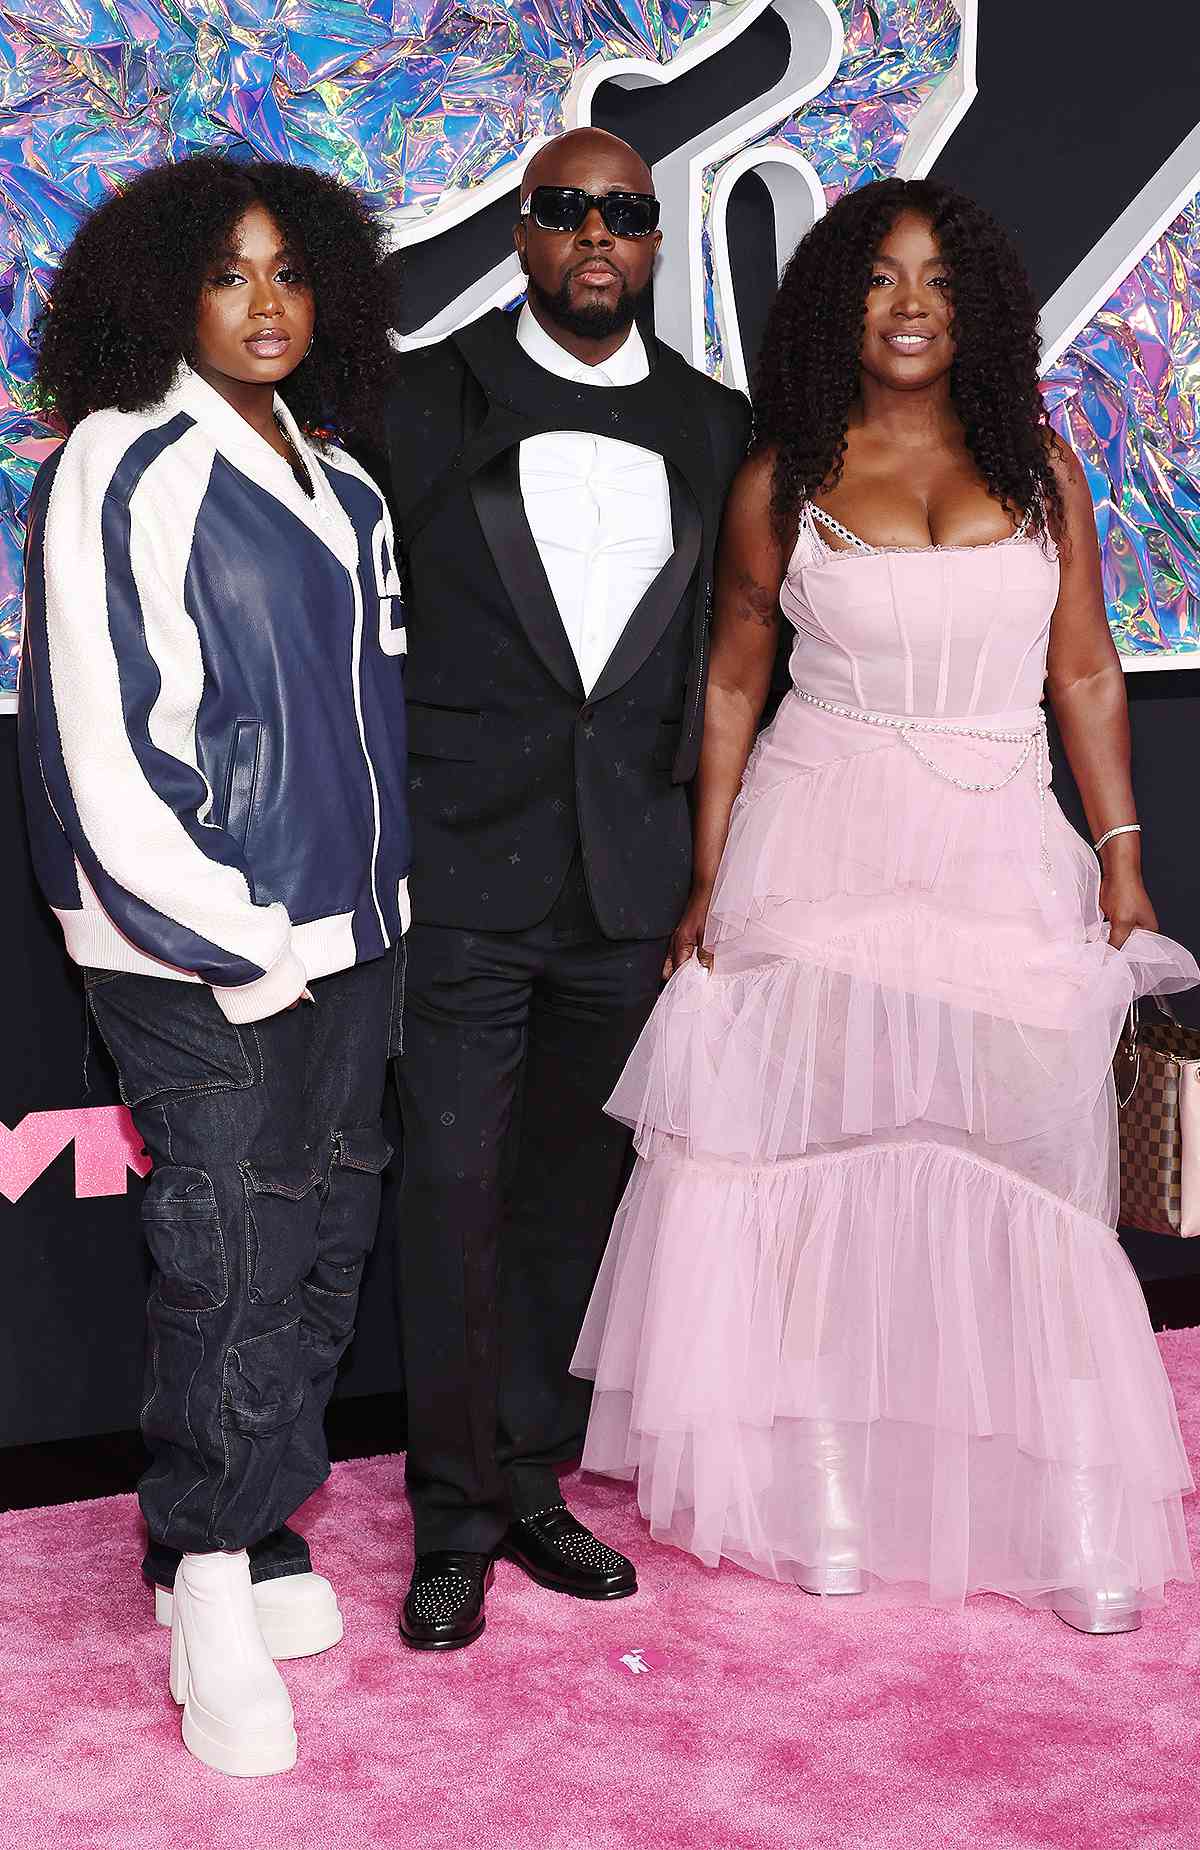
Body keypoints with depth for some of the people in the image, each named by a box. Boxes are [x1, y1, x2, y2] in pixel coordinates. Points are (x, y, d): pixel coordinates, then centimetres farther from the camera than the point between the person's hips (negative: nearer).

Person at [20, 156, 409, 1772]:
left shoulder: (336, 479, 12)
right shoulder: (125, 472, -9)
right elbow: (105, 743, -14)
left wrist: (376, 908, 13)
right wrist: (234, 947, -14)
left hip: (346, 938, 7)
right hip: (205, 956, -7)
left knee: (324, 1249, 11)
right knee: (232, 1268, -4)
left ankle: (252, 1543, 26)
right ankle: (216, 1598, 10)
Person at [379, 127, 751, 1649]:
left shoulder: (714, 428, 10)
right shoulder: (423, 399, 1)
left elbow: (734, 649, 13)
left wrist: (709, 857, 7)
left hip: (630, 880, 3)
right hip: (461, 871, -3)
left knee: (576, 1185, 11)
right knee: (455, 1189, -2)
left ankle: (532, 1480, 26)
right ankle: (453, 1518, 12)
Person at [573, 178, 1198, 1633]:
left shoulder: (1038, 466, 8)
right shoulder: (783, 480, 4)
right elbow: (731, 684, 7)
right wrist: (710, 881, 2)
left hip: (1001, 854, 1)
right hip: (821, 844, -1)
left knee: (1018, 1178, 1)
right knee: (817, 1155, 2)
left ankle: (1075, 1511, 9)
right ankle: (823, 1488, 15)